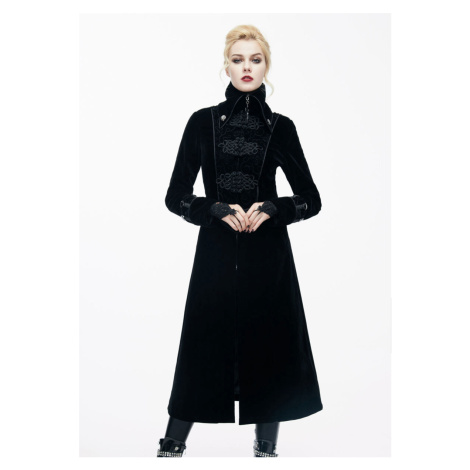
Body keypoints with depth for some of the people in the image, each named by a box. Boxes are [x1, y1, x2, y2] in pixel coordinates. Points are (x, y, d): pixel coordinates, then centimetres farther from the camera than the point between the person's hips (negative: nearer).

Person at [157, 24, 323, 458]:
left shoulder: (280, 126, 6)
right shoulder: (203, 122, 4)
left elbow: (311, 200, 7)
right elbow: (176, 196, 3)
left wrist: (270, 209, -11)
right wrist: (220, 209, -12)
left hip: (268, 256, 1)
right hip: (216, 253, 0)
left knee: (269, 351, 5)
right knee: (202, 351, 4)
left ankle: (266, 448, 21)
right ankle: (171, 447, 20)